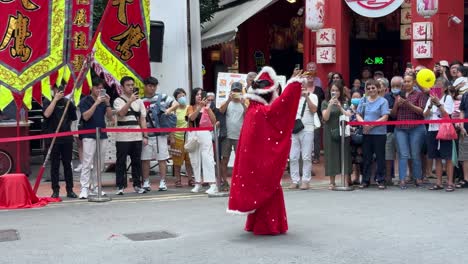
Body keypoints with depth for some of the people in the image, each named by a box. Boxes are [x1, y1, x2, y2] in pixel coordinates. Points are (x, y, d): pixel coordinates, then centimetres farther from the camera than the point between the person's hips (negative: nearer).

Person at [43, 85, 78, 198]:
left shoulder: (67, 102, 11)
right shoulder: (48, 102, 1)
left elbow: (73, 118, 18)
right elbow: (47, 114, -19)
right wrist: (55, 99, -17)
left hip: (67, 137, 3)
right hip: (54, 138, -3)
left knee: (67, 164, 6)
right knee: (55, 165, 1)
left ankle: (70, 190, 10)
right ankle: (55, 190, 7)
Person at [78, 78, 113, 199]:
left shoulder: (104, 101, 11)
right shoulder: (85, 101, -2)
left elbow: (110, 117, 5)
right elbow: (86, 116, -15)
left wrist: (108, 104, -8)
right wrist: (96, 103, -19)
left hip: (102, 135, 5)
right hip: (89, 135, -5)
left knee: (99, 164, 8)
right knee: (87, 162, -10)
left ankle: (95, 187, 15)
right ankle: (84, 188, -10)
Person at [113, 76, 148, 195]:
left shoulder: (139, 101, 13)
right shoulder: (118, 100, 1)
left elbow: (142, 119, 11)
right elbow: (121, 113, -18)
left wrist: (145, 136, 5)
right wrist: (130, 101, -25)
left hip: (137, 136, 4)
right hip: (122, 137, -3)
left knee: (137, 162, 7)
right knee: (121, 162, 1)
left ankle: (137, 185, 16)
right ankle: (120, 186, 6)